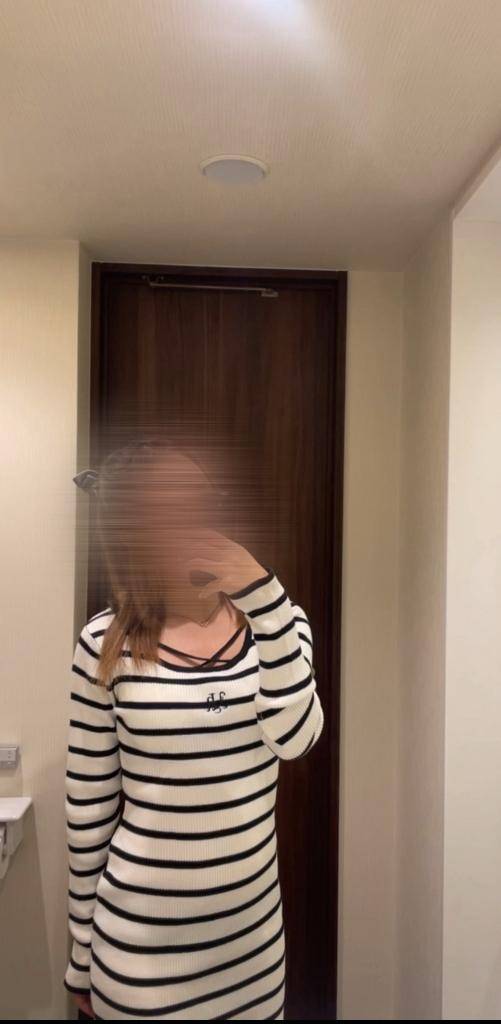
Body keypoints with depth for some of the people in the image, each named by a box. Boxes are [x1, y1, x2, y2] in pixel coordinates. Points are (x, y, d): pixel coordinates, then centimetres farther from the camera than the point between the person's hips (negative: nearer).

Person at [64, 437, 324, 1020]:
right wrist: (82, 953, 3)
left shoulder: (273, 619, -7)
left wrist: (263, 595, -29)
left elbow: (295, 738, -23)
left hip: (252, 917, 2)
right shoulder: (108, 641, -13)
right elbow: (87, 804, -5)